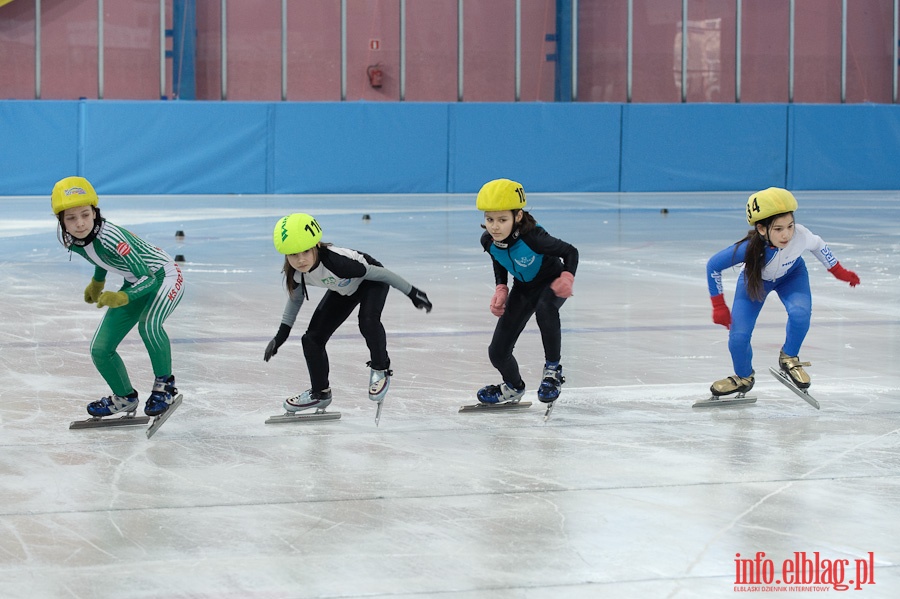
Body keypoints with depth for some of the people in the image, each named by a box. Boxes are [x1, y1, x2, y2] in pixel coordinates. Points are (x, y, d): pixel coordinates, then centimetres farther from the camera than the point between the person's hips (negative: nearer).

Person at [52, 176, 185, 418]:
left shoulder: (110, 235, -36)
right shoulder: (65, 237, -16)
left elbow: (148, 278, -36)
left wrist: (122, 298, -51)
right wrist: (97, 282, 20)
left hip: (163, 277, -7)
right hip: (135, 283, 7)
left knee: (148, 325, -37)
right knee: (100, 350, 2)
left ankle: (164, 384, -14)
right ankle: (124, 398, 29)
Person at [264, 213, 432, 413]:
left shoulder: (336, 261, -43)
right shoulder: (295, 273, -24)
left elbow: (379, 273, -31)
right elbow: (295, 298, 1)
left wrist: (412, 293, -22)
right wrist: (281, 334, 3)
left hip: (371, 282, -6)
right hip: (343, 290, 6)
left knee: (368, 321, -36)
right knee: (312, 339, 0)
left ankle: (380, 369, -10)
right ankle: (319, 392, 21)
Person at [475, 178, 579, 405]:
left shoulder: (532, 237, -37)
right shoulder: (488, 241, -19)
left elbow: (570, 251, -25)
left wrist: (567, 277, -40)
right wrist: (500, 288, -9)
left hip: (551, 283, -5)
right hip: (523, 288, 5)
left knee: (544, 308, -43)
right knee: (498, 352, 1)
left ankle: (553, 369, -21)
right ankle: (513, 388, 36)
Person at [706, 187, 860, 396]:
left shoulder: (800, 236, -38)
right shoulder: (749, 248, -42)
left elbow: (818, 246, -12)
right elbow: (713, 266, -25)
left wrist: (839, 272, 2)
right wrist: (719, 306, -18)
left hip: (791, 275, 1)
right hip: (755, 280, -1)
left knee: (800, 313, -28)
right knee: (738, 337, -10)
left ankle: (789, 358, 4)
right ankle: (743, 378, 24)